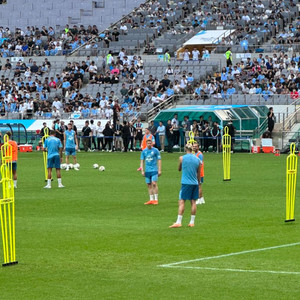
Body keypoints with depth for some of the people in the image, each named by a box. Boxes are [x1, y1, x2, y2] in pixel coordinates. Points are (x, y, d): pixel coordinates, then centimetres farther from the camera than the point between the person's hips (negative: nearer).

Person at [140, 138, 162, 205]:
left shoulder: (155, 150, -2)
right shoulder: (144, 151, 8)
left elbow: (159, 160, 0)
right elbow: (142, 161, 12)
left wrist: (159, 170, -5)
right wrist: (142, 170, 5)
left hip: (154, 170, -4)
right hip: (147, 171, 4)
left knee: (154, 183, -13)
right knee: (149, 185, 5)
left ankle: (156, 199, -8)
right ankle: (151, 200, 11)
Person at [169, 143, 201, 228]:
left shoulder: (182, 158, -4)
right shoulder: (197, 160, 5)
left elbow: (179, 169, 11)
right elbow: (198, 174, 10)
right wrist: (199, 184, 19)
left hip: (186, 183, -4)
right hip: (195, 183, 4)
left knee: (181, 202, -3)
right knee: (193, 202, 8)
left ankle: (178, 222, -8)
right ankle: (192, 222, 10)